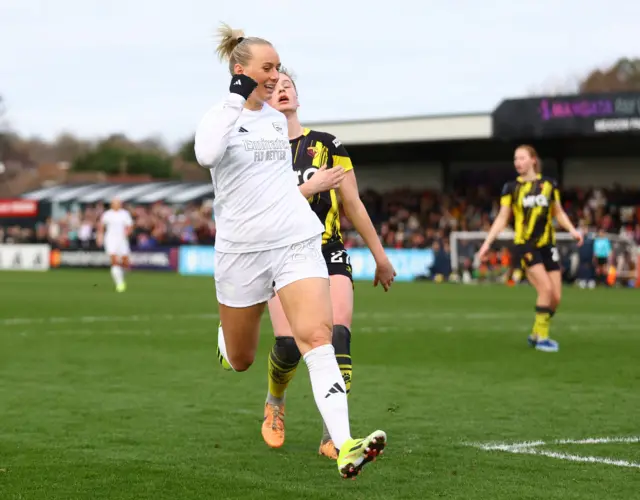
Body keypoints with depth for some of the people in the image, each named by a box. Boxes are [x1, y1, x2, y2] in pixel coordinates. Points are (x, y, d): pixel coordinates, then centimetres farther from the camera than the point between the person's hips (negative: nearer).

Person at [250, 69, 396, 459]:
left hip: (330, 255, 1)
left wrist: (380, 256, 14)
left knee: (338, 335, -20)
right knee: (289, 344, -16)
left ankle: (333, 436, -17)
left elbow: (353, 205, 11)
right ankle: (275, 404, 19)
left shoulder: (327, 145, 6)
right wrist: (311, 187, -20)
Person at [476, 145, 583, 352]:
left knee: (556, 297, -2)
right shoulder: (511, 188, 0)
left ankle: (536, 334, 18)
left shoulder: (549, 184, 5)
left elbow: (559, 212, 13)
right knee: (546, 288, -19)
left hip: (547, 244, 3)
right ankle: (541, 337, -5)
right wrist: (487, 243, -4)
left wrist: (572, 230, -2)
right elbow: (502, 218, 3)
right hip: (525, 244, -3)